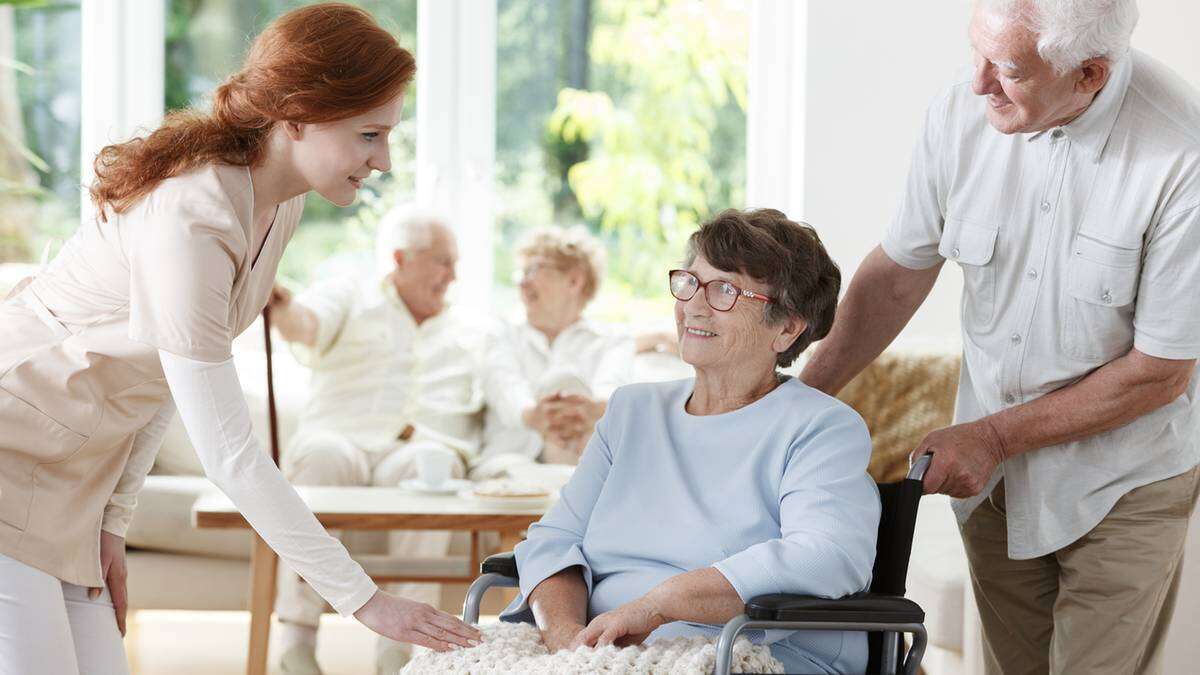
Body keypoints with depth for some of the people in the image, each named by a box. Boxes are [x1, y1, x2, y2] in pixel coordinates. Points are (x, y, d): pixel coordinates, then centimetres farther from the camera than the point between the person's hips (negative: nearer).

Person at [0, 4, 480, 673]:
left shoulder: (277, 205, 0)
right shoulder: (187, 221, -29)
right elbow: (229, 454, -28)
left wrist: (114, 521, 5)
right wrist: (363, 598, -24)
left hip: (68, 479, 9)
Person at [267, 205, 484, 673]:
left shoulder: (463, 335, 30)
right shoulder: (349, 297, 16)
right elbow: (306, 324, -6)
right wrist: (283, 311, -29)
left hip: (422, 446, 2)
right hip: (342, 437, -2)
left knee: (430, 465, -35)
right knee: (321, 454, -37)